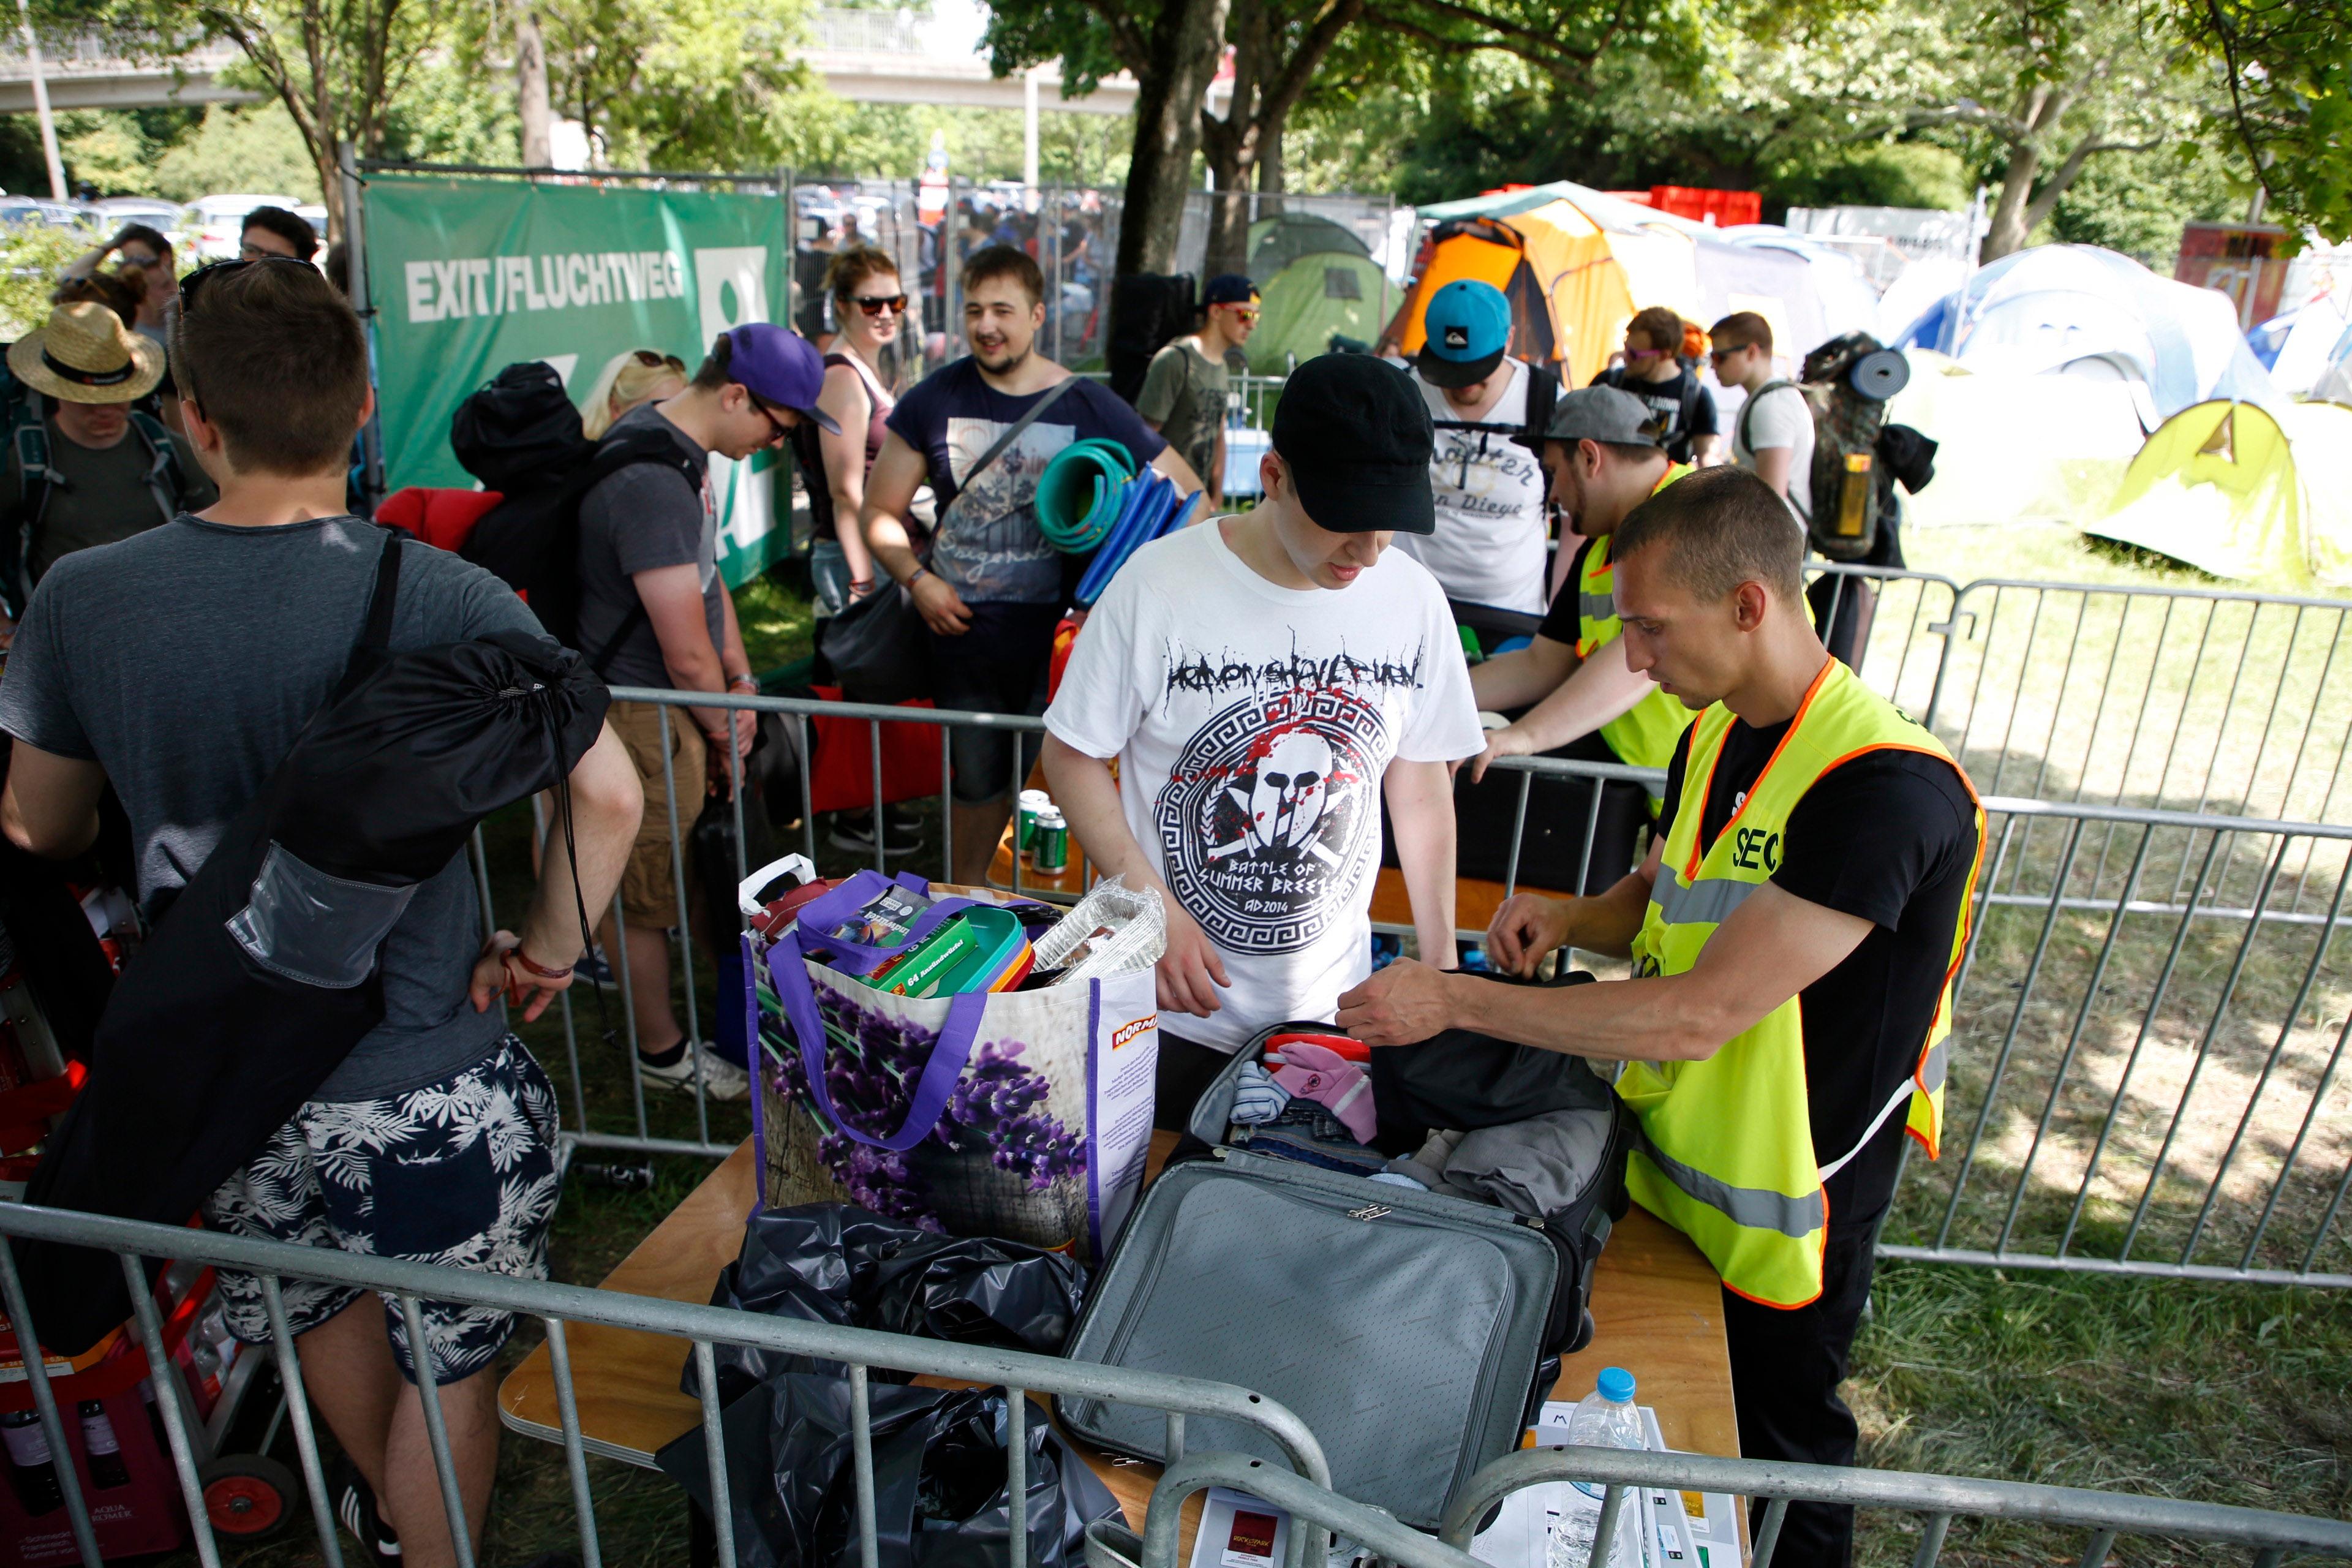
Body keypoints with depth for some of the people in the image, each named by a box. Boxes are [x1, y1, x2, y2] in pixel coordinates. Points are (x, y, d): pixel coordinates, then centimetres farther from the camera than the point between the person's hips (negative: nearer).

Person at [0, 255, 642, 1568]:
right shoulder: (444, 599, -20)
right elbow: (611, 795, -27)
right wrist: (549, 950, -11)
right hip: (427, 1090, -5)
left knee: (327, 1310, 31)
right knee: (450, 1362, 17)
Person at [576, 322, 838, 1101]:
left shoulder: (673, 443, 5)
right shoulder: (650, 482, -29)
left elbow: (706, 572, 16)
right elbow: (688, 656, -26)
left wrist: (740, 680, 10)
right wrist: (726, 731, -8)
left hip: (677, 704, 10)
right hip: (644, 720, -10)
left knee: (694, 868, 22)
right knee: (648, 893, 8)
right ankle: (662, 1052, 26)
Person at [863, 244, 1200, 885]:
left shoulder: (1088, 405, -2)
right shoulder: (935, 399, 3)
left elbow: (1190, 496, 2)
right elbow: (880, 511, 10)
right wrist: (916, 578, -8)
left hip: (1058, 633, -1)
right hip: (961, 626, 2)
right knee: (977, 779, 14)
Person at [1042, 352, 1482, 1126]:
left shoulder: (1414, 598, -5)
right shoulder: (1162, 583, -16)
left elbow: (1420, 788, 5)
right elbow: (1072, 757, -8)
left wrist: (1442, 964, 6)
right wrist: (1156, 912, -16)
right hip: (1169, 1004, -2)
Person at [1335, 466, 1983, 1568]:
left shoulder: (1888, 791, -30)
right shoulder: (1713, 734, -1)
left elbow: (1695, 1017, -32)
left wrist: (1454, 1002, -28)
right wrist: (1569, 920, -7)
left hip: (1783, 1216, -7)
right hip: (1657, 1172, 7)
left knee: (1773, 1464, 18)